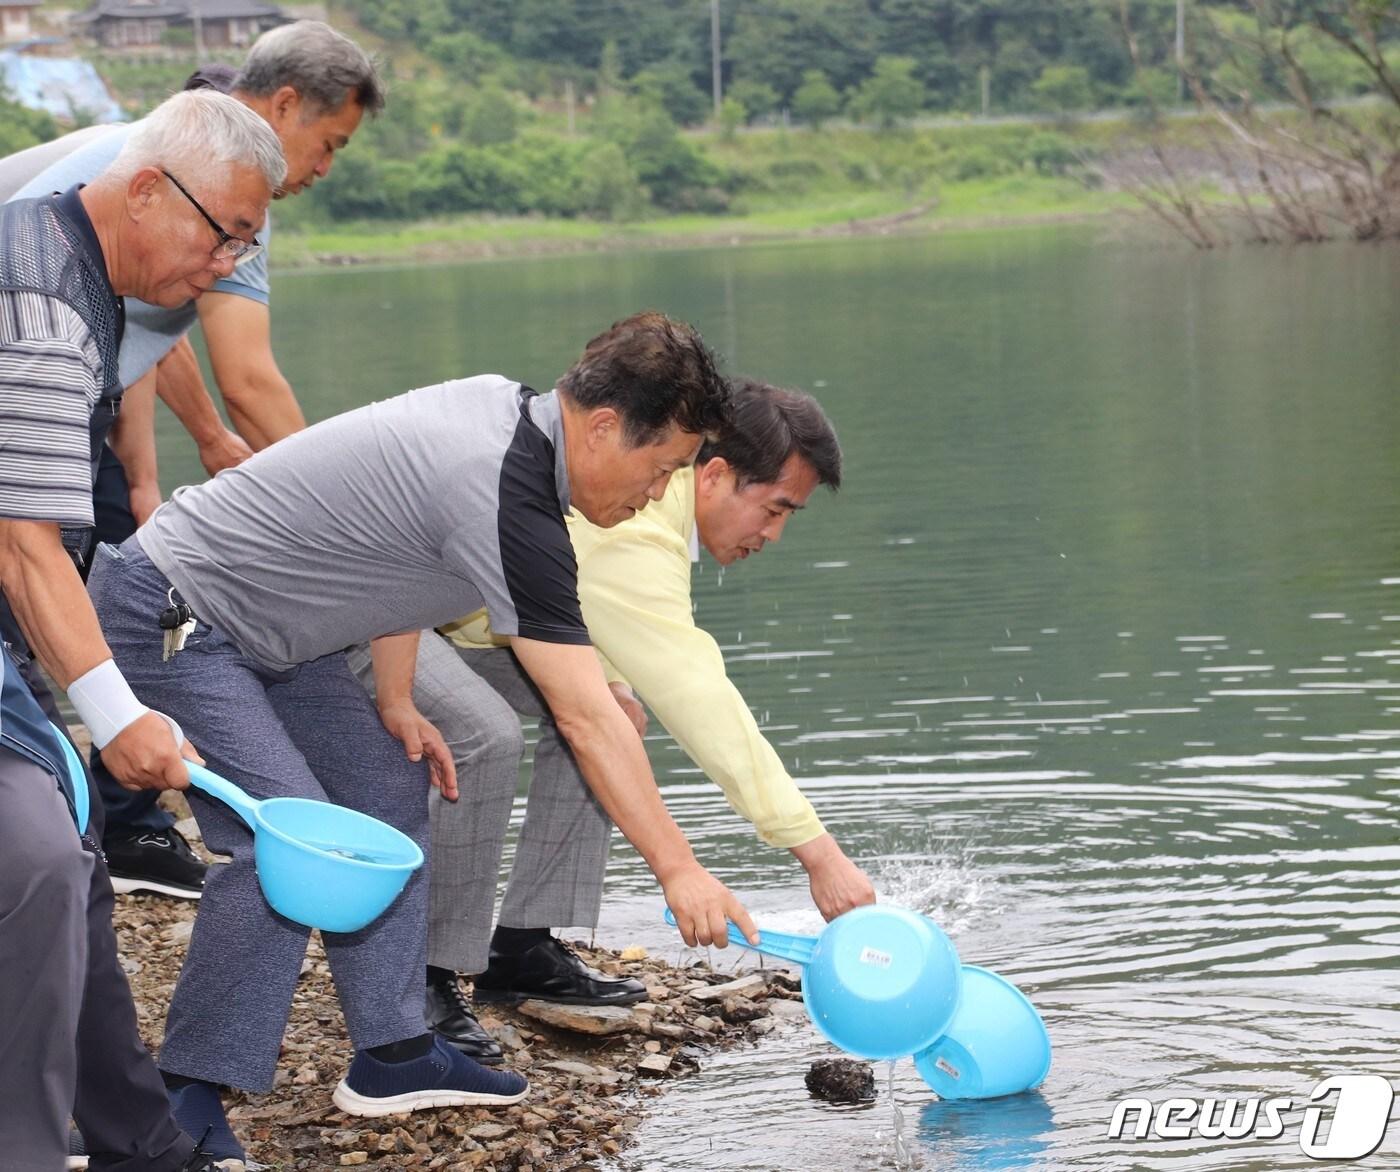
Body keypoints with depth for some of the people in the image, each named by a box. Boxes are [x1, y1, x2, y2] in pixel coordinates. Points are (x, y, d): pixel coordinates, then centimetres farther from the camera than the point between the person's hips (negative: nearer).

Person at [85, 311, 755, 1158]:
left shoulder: (503, 410, 1)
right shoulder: (506, 498, -27)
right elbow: (586, 717, -26)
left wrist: (396, 704, 11)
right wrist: (678, 868, -21)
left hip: (258, 628, 11)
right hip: (167, 615, -11)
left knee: (388, 793, 9)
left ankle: (393, 1056, 13)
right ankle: (183, 1101, -12)